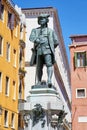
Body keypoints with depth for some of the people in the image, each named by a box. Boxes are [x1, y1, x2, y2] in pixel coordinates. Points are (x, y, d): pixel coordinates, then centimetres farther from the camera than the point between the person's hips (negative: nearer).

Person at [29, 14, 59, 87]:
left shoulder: (51, 31, 20)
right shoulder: (35, 30, 22)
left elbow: (56, 42, 17)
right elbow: (31, 38, 2)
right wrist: (38, 40, -11)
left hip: (47, 50, -2)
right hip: (39, 51, 2)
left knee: (49, 64, -19)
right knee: (39, 67, -2)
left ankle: (49, 80, -30)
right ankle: (39, 82, 3)